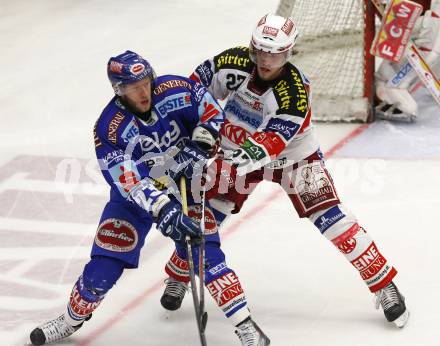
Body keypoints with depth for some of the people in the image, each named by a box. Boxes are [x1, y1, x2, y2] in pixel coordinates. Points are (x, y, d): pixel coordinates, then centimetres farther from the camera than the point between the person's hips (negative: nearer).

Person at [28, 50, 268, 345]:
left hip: (185, 182, 2)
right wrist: (162, 209, -47)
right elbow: (128, 183, -34)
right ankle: (72, 319, 20)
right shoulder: (109, 129, -28)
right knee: (105, 265, -3)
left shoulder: (175, 90, -23)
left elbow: (211, 112, -9)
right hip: (138, 193, -2)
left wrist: (199, 143, -27)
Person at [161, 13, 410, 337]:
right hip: (240, 151, 3)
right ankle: (177, 277, 23)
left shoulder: (295, 90, -33)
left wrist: (245, 155, -56)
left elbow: (272, 142, -40)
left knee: (332, 220, -13)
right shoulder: (234, 62, -22)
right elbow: (199, 84, -5)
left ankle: (384, 285, -4)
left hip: (293, 156, -3)